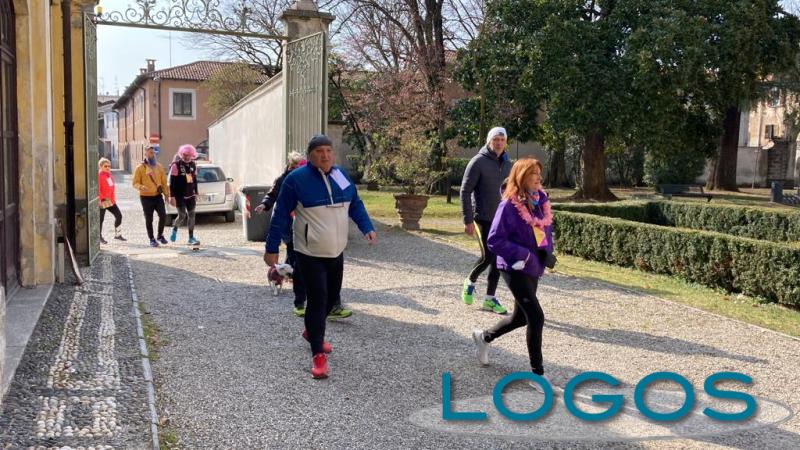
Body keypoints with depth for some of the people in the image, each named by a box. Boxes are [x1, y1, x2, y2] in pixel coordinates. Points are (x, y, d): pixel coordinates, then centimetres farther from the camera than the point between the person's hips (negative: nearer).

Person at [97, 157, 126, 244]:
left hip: (111, 200, 8)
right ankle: (99, 237, 15)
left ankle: (117, 234, 18)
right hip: (103, 201, -8)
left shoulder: (109, 175, 13)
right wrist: (100, 199, -23)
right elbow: (97, 189, -19)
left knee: (119, 215, 7)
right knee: (101, 219, 2)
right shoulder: (99, 175, -12)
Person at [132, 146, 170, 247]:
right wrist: (141, 187, -26)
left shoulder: (159, 167, 8)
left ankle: (160, 235, 16)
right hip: (146, 197, -3)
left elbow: (164, 181, 11)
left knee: (163, 215, -5)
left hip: (158, 196, 3)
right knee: (149, 219, 3)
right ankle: (152, 239, 15)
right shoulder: (140, 168, -4)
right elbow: (135, 183, -5)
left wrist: (166, 193, 5)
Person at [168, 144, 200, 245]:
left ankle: (191, 238, 9)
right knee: (182, 215, -8)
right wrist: (172, 196, -15)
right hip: (180, 196, -6)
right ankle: (174, 229, 23)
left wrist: (196, 193, 18)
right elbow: (172, 182, -12)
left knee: (191, 215, 3)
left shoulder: (193, 165, 8)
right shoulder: (176, 165, -10)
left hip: (190, 195, 6)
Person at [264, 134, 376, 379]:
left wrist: (367, 227, -2)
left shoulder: (341, 175, 4)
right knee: (317, 300, -9)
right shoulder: (296, 179, -13)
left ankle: (311, 331, 43)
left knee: (332, 297, 18)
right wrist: (272, 248, -7)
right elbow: (281, 215, -9)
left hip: (336, 251, 6)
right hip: (310, 254, -6)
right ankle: (318, 354, 0)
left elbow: (355, 205, 13)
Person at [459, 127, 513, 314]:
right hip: (483, 218, -6)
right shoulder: (478, 162, -8)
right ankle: (470, 282, 17)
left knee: (498, 258, 5)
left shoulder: (507, 164, 11)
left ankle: (490, 299, 15)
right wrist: (468, 220, -14)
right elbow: (465, 191, -10)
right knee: (487, 256, -12)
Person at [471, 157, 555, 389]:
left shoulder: (541, 201, 3)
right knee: (536, 317, -11)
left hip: (533, 268, 8)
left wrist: (548, 254, 1)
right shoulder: (509, 205, -17)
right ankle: (537, 373, 2)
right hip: (515, 268, -8)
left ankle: (484, 336, 44)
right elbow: (494, 240, -17)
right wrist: (523, 255, -22)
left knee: (521, 317, 18)